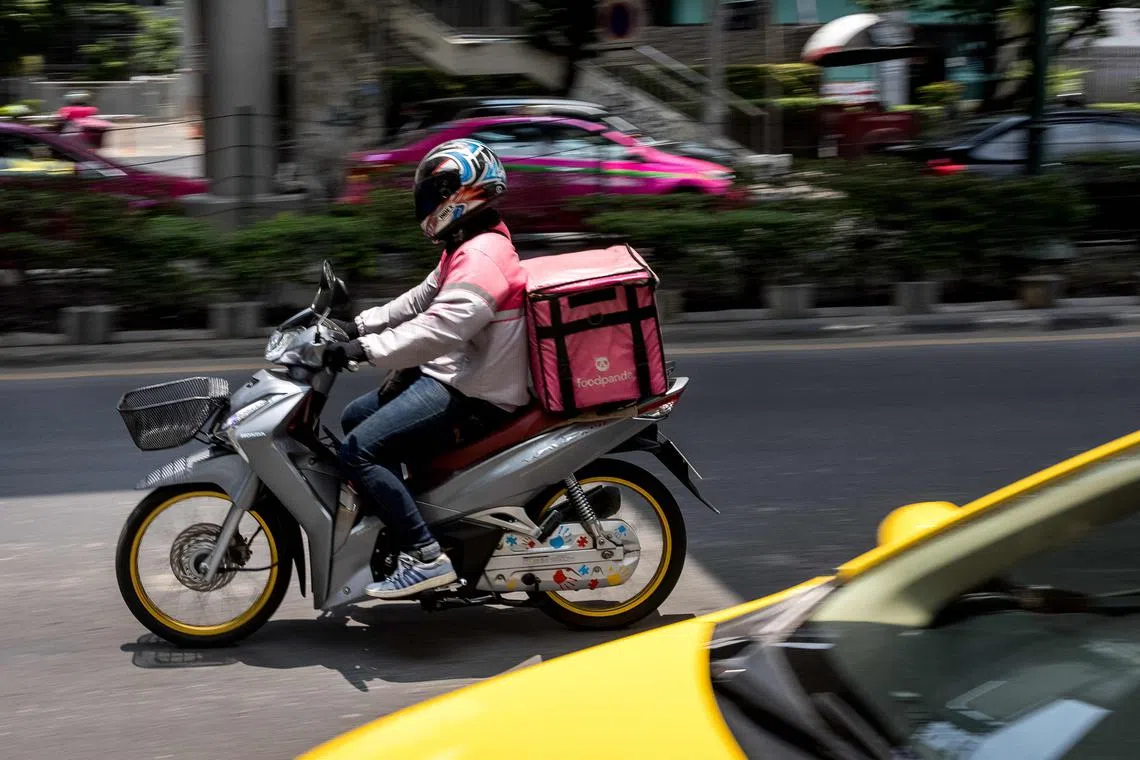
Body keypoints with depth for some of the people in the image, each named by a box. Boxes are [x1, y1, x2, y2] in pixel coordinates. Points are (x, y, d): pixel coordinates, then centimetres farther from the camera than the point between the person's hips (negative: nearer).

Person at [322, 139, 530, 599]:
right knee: (354, 418, 20)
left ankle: (425, 557, -19)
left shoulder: (481, 258, -20)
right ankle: (389, 525, 21)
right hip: (451, 376, 11)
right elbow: (420, 300, 22)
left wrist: (364, 349, -29)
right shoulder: (468, 248, 16)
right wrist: (358, 325, 11)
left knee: (359, 449, -19)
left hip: (472, 396, -11)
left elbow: (438, 330, -30)